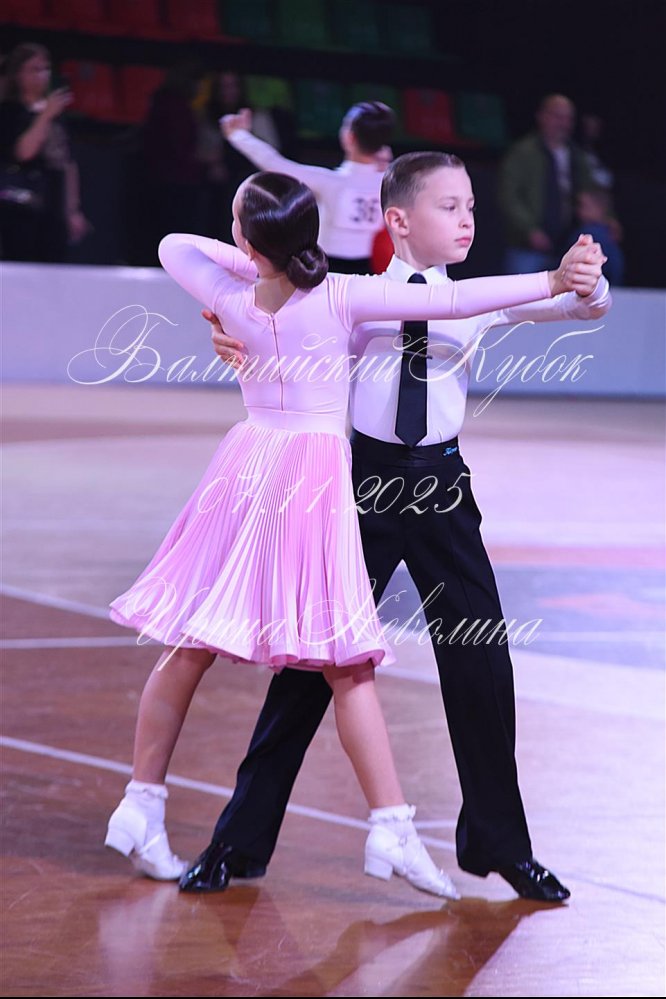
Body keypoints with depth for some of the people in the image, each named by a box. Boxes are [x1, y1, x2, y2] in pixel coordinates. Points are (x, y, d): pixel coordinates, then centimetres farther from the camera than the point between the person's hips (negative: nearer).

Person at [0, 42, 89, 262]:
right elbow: (23, 151, -16)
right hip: (20, 210, -6)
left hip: (54, 209, 6)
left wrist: (74, 210, 18)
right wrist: (46, 116, -16)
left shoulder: (56, 114, 16)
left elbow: (68, 164, 19)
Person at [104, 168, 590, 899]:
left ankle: (141, 804, 14)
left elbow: (174, 246, 18)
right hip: (316, 474, -4)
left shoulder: (234, 302, -1)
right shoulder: (342, 298, -11)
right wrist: (550, 284, -11)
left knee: (191, 642, 10)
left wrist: (255, 267, 15)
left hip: (249, 468, 4)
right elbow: (452, 300, -14)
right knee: (346, 664, -3)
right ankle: (391, 826, -5)